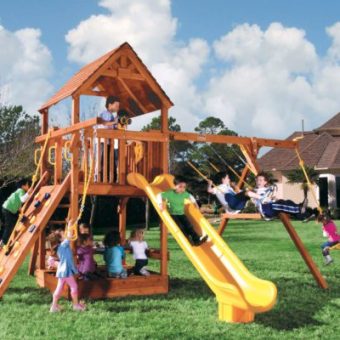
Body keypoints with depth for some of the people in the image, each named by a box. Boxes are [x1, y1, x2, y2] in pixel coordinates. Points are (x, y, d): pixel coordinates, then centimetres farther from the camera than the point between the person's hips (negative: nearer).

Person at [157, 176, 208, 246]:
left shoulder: (185, 194, 5)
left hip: (181, 214, 5)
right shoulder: (170, 193, -11)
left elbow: (190, 197, 28)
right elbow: (159, 195, -12)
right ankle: (189, 240, -31)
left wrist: (195, 203, 20)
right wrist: (160, 204, -24)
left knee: (189, 225, -14)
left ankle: (197, 239, -22)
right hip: (172, 214, -4)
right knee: (180, 227, -24)